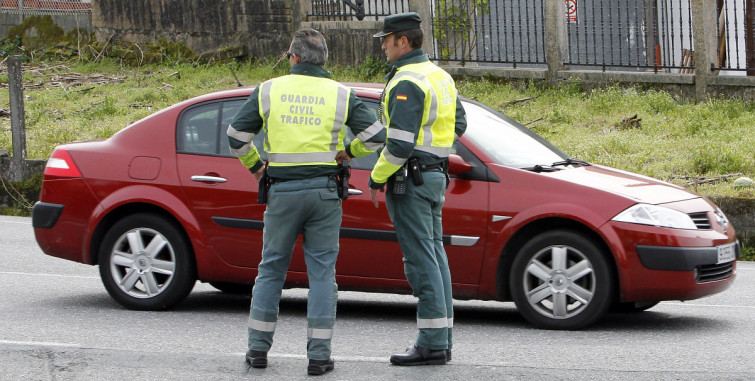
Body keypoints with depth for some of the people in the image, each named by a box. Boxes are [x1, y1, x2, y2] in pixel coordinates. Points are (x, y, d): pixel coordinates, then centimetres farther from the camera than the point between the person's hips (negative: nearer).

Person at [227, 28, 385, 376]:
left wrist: (255, 167, 19)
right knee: (322, 272, 4)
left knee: (271, 269, 12)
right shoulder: (340, 95, 1)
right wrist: (347, 152, 16)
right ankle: (319, 355, 1)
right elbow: (375, 135, -1)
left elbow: (237, 135, 3)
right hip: (324, 191, 0)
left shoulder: (269, 90, 2)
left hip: (282, 191, 0)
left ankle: (258, 348, 13)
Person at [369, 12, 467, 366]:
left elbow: (400, 144, -23)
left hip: (409, 178, -10)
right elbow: (458, 124, 24)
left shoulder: (406, 82, -17)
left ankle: (431, 343, -8)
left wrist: (376, 178, -11)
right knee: (433, 255, 11)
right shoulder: (440, 76, 13)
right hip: (436, 175, 10)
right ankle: (442, 339, 13)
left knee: (420, 259, -8)